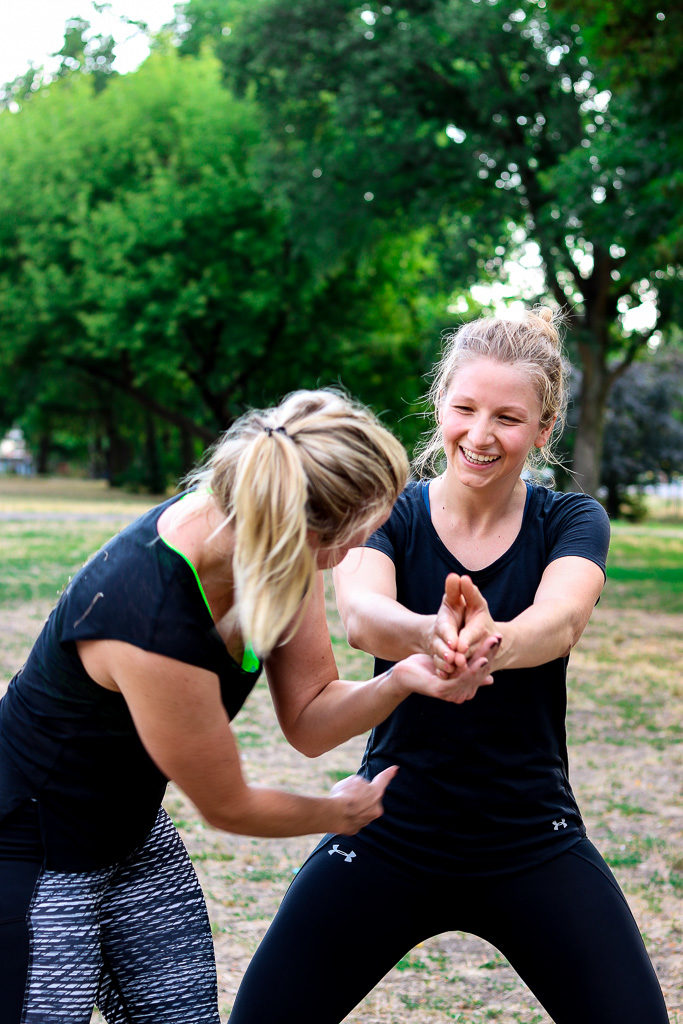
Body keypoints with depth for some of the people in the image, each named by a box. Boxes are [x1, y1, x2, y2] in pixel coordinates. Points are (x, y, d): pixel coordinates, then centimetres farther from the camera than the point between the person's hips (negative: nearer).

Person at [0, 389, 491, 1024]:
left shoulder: (276, 555, -13)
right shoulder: (153, 624, -35)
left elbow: (308, 719, -2)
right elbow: (226, 807, -18)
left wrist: (400, 680, -22)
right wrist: (338, 813, 1)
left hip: (135, 837, 8)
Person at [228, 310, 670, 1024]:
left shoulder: (571, 522, -3)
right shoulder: (387, 514, -4)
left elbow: (561, 618, -26)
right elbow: (360, 614, -27)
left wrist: (493, 643, -50)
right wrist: (427, 634, -51)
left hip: (533, 848, 0)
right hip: (391, 836, 0)